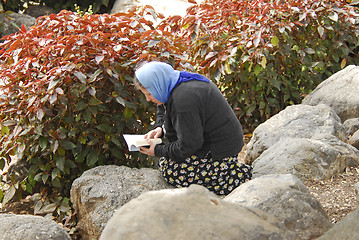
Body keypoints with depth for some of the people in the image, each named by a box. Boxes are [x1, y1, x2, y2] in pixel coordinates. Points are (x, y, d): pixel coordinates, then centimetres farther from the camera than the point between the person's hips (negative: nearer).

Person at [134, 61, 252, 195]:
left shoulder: (183, 99, -27)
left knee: (168, 168, -15)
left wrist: (158, 151, -11)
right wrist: (160, 128, 1)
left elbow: (188, 145, -23)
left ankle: (237, 176, -9)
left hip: (222, 148, -10)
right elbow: (162, 111, 22)